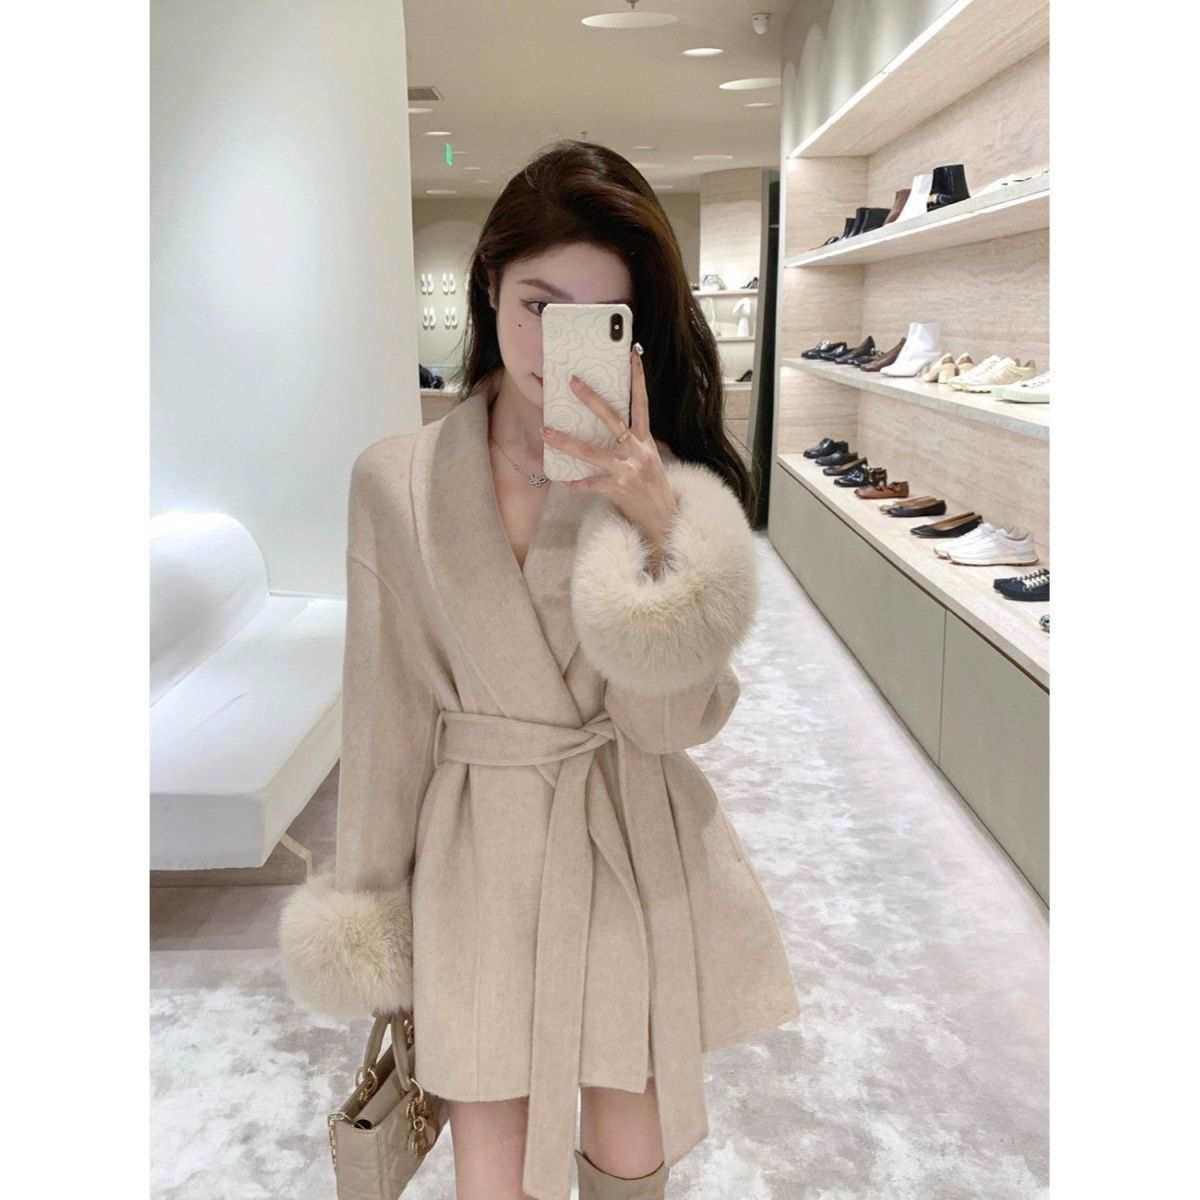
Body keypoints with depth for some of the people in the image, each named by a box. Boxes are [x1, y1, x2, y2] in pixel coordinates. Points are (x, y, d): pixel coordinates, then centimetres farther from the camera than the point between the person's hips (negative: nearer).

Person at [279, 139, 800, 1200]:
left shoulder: (665, 481, -6)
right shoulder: (396, 480, -6)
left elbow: (673, 721, -13)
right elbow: (387, 713, 0)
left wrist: (653, 521, -26)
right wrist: (375, 912, 6)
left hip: (637, 849, 1)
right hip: (477, 853, 0)